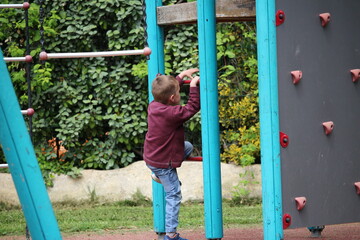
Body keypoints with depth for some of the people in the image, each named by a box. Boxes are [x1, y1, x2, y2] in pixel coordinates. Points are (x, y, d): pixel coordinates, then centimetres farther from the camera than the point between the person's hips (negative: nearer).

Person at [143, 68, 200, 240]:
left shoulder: (153, 106, -3)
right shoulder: (172, 113, -28)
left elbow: (168, 91, 15)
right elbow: (192, 108, -21)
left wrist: (182, 76, 19)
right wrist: (194, 86, -15)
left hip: (151, 159, 9)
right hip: (163, 163, -9)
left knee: (188, 146, 25)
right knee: (173, 195, 0)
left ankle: (158, 175, 20)